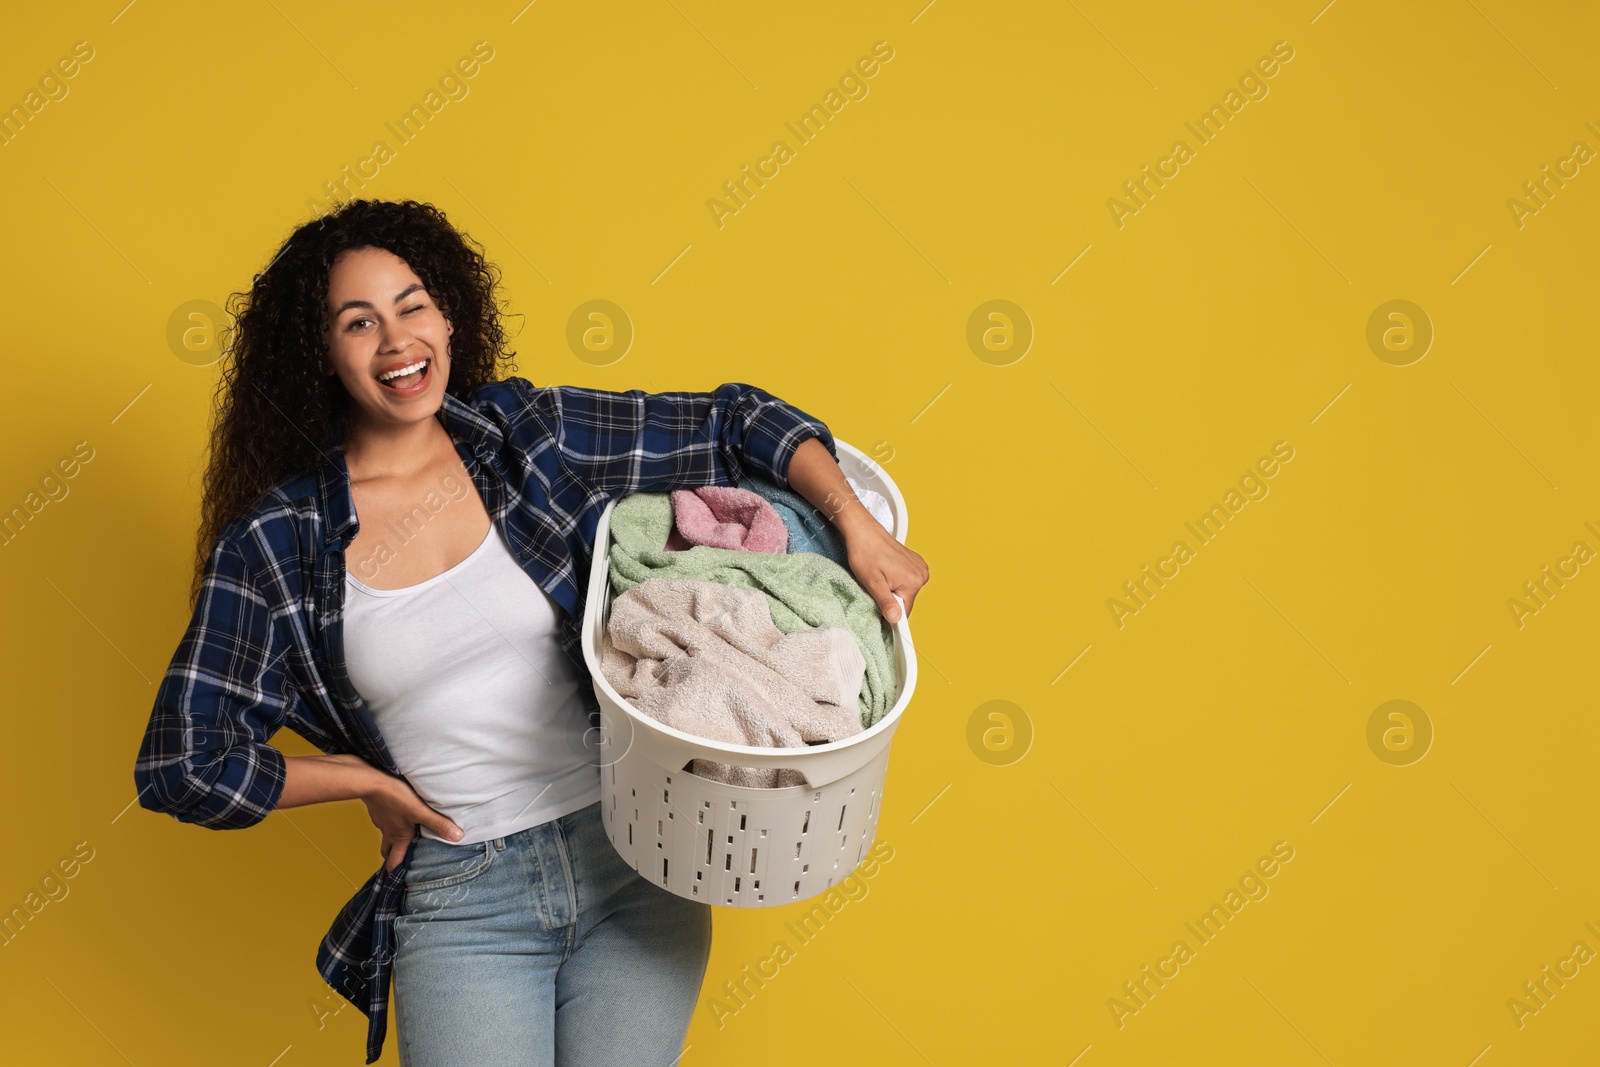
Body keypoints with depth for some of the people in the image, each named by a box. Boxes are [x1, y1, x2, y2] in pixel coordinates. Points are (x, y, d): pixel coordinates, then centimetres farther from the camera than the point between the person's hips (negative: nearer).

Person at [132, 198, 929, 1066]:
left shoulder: (532, 433, -1)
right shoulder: (273, 544, -5)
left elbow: (737, 424, 2)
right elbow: (180, 763, -1)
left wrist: (858, 526, -10)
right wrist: (369, 779, -2)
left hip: (630, 861, 1)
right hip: (459, 906, -1)